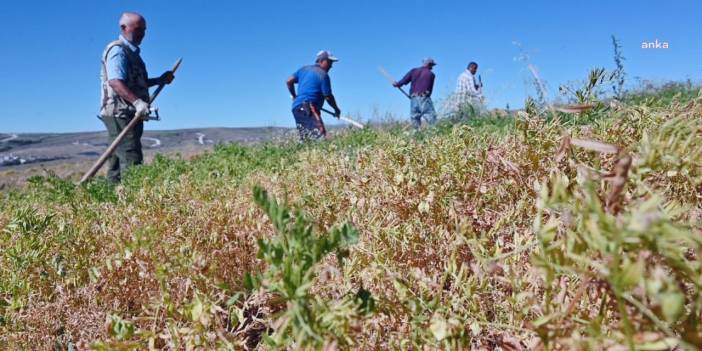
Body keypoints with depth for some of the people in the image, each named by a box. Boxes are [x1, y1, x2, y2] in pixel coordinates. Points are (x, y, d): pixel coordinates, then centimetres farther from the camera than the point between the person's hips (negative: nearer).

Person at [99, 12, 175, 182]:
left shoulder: (131, 52, 22)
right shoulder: (118, 50, -9)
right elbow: (115, 82, -23)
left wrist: (160, 80, 20)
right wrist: (137, 102, -36)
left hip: (128, 114, 10)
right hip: (120, 113, -10)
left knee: (117, 161, 10)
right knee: (131, 161, -16)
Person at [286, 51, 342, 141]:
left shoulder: (304, 69, 18)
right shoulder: (323, 75, -4)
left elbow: (289, 81, 15)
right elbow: (328, 97, -3)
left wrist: (294, 96, 29)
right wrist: (336, 109, 11)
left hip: (296, 107, 9)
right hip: (308, 108, -9)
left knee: (305, 137, 7)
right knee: (319, 133, -23)